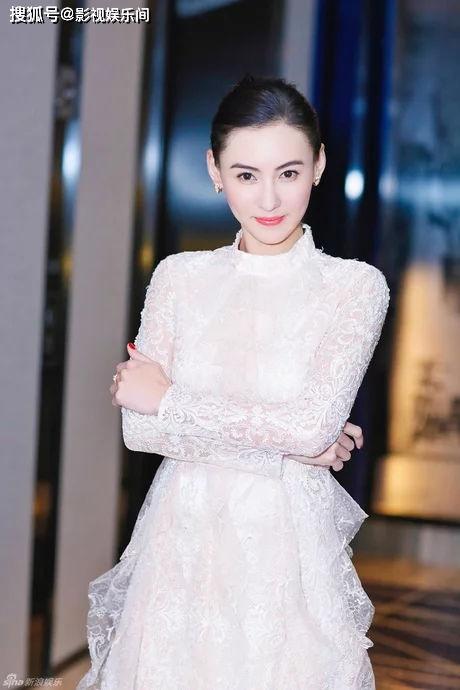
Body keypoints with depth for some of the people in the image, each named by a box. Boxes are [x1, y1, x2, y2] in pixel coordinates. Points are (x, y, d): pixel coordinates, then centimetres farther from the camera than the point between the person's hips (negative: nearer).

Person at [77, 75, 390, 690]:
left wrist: (169, 400, -9)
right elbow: (138, 427, -6)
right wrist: (285, 441, -13)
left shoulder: (356, 286, -5)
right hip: (183, 539, 2)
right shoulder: (179, 277, 2)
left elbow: (315, 423, -16)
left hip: (289, 545, -2)